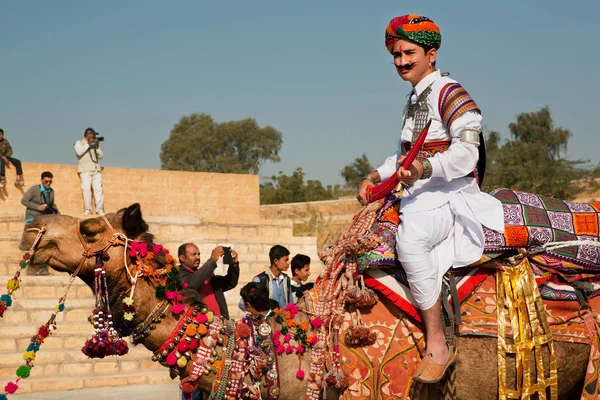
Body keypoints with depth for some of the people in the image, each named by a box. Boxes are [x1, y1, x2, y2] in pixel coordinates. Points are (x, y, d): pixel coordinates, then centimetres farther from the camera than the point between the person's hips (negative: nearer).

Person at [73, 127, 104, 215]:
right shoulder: (79, 143, 10)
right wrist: (88, 144, -8)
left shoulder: (94, 144, 22)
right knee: (86, 189, -14)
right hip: (85, 170, -4)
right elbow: (79, 152, -10)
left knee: (98, 189, -7)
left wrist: (97, 147, 1)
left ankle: (100, 209, -10)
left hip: (96, 169, 4)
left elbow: (101, 156, 14)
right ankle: (87, 210, -12)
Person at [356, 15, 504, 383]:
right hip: (418, 198, 11)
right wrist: (376, 177, 17)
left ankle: (438, 345, -35)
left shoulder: (449, 93, -10)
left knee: (410, 240, -38)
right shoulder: (414, 100, 20)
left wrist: (425, 168, -36)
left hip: (449, 196, -11)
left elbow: (466, 154, -21)